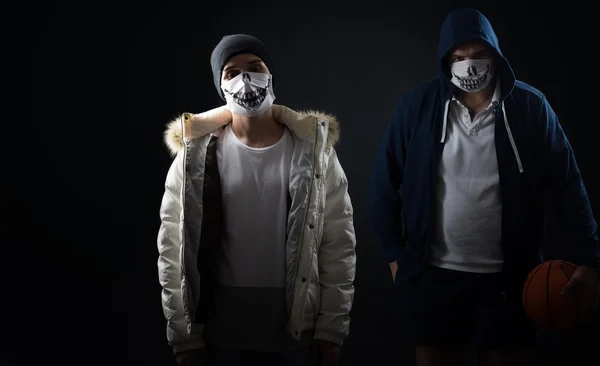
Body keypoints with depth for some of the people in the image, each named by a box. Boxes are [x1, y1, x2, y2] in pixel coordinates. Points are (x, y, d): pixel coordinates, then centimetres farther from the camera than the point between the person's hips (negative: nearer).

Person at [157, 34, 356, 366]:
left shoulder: (313, 148, 0)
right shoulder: (196, 154, -1)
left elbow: (338, 243, -1)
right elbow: (174, 247, -1)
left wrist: (332, 329, -4)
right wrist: (184, 336, -4)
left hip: (295, 330, 0)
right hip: (220, 332, 0)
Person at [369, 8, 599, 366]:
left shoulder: (529, 105, -4)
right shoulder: (419, 105, -3)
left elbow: (566, 183, -1)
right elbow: (386, 182, 3)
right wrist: (394, 253, 2)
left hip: (508, 277, 0)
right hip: (434, 275, 0)